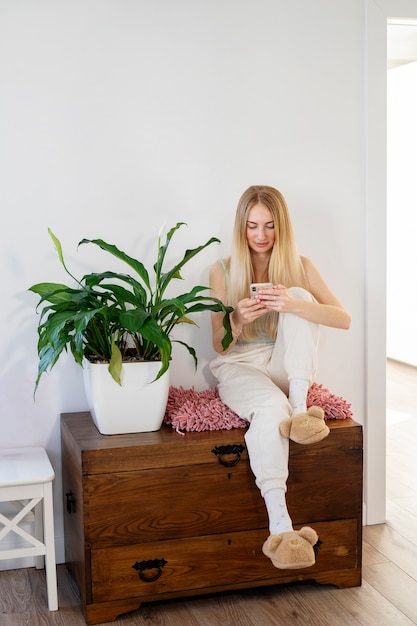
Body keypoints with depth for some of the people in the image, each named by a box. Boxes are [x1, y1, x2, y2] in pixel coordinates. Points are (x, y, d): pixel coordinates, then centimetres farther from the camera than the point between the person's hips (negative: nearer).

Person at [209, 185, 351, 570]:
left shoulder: (299, 266, 4)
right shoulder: (223, 271, 2)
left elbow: (345, 318, -9)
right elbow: (219, 345, 2)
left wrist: (295, 305, -28)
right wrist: (238, 319, -22)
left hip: (285, 367, 2)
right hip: (239, 367, -2)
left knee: (300, 296, -23)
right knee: (271, 407, -38)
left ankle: (299, 403, -32)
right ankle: (279, 524, -47)